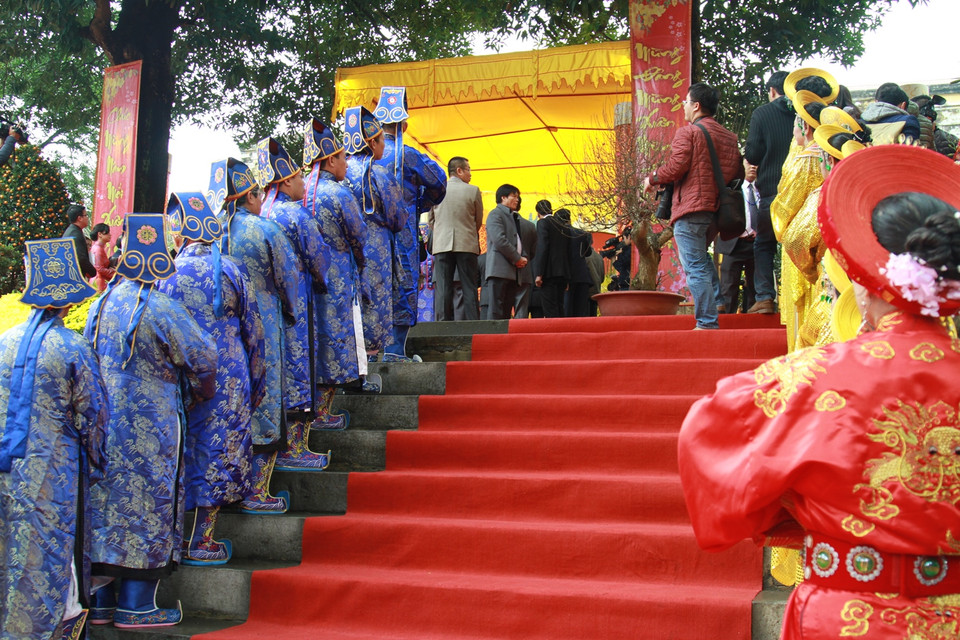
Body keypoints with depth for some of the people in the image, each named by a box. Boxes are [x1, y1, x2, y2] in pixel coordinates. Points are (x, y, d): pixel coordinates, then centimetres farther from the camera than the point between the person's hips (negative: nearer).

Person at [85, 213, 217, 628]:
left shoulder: (100, 305, 6)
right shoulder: (160, 308, -15)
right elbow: (201, 356, -9)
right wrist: (199, 392, 10)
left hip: (103, 420, 7)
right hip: (149, 425, -7)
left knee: (105, 500, 11)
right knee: (146, 504, 1)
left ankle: (98, 600, 18)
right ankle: (136, 605, 7)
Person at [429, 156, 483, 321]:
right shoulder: (473, 190, -1)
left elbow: (430, 220, 12)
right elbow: (479, 221, 7)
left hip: (442, 244, 1)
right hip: (467, 245, -1)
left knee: (443, 288, 0)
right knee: (469, 288, 2)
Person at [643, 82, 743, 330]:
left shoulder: (687, 132, -5)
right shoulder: (730, 137, 16)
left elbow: (676, 167, -13)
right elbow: (739, 174, 16)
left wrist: (652, 179, 3)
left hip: (691, 207, -8)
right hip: (718, 209, 8)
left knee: (695, 267, -6)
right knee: (701, 257, 28)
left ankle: (707, 322, -9)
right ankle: (716, 299, 16)